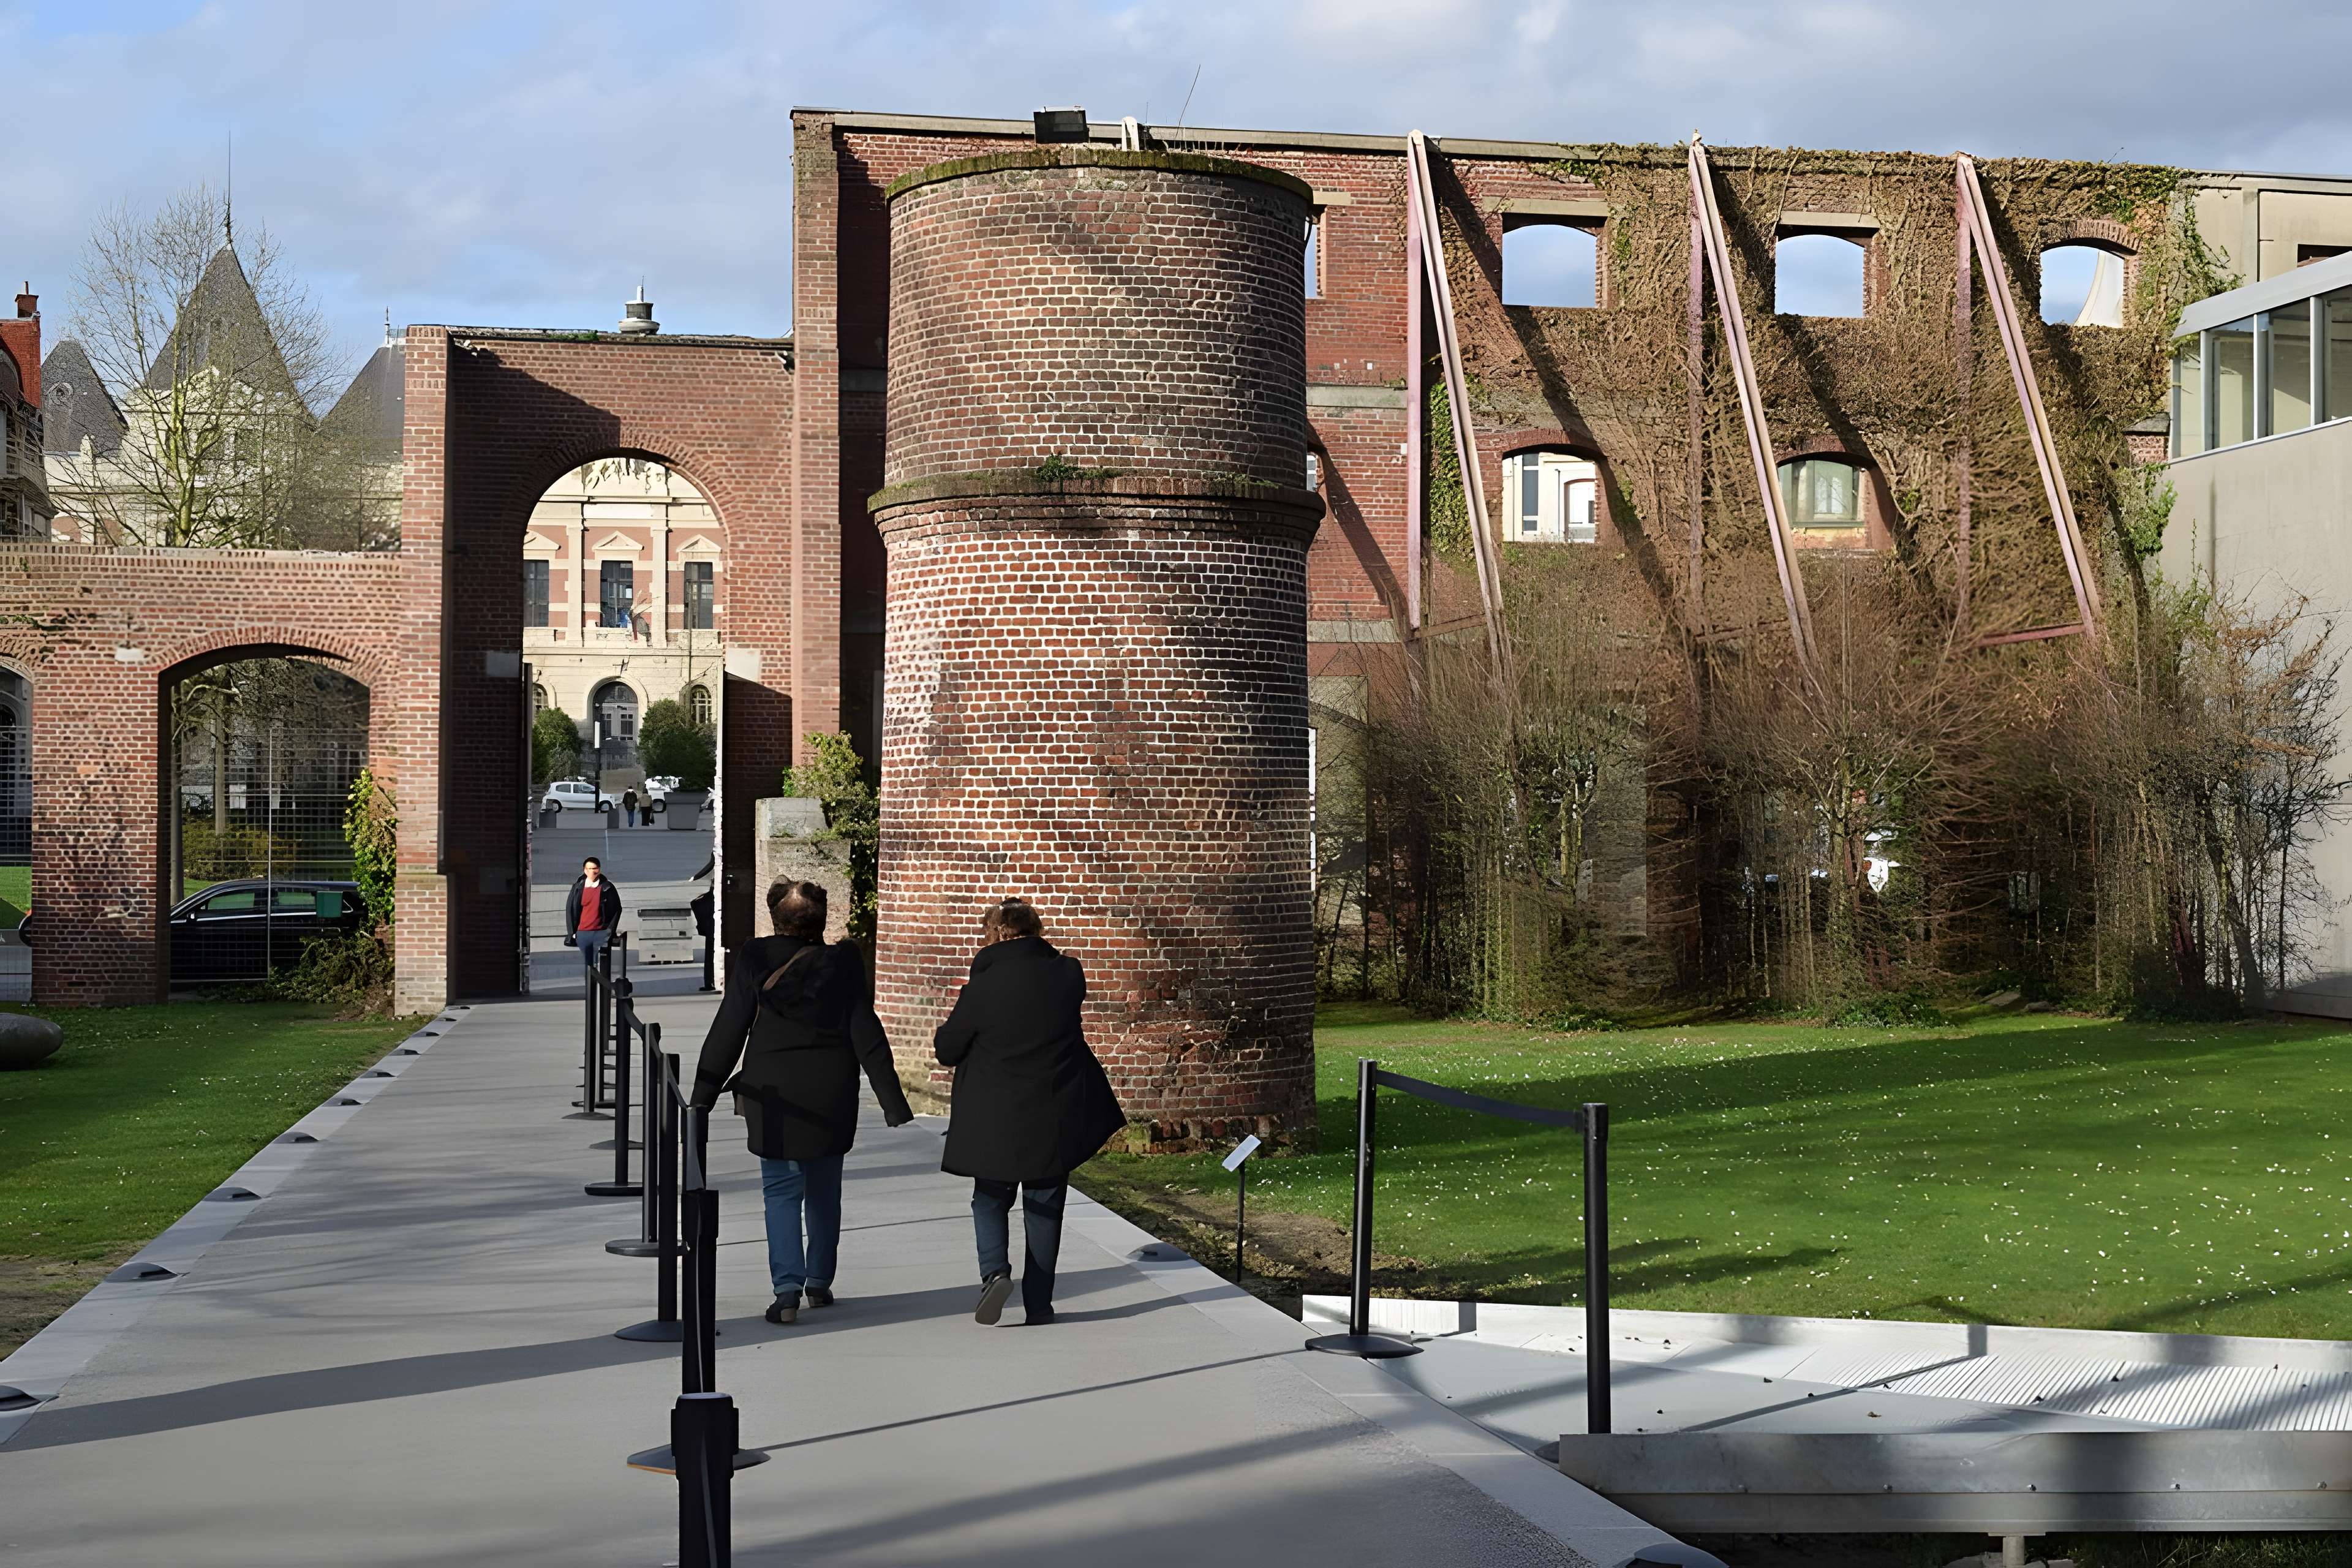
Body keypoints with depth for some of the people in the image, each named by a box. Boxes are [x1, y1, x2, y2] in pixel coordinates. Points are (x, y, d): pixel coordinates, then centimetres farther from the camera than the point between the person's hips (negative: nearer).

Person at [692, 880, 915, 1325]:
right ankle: (819, 1282, 26)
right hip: (832, 1096, 1)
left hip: (773, 1093, -1)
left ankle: (787, 1288, -11)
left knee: (781, 1190, 3)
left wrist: (704, 1092, 4)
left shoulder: (753, 962, -7)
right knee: (824, 1189, 16)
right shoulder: (842, 965, -6)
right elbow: (868, 1037, -5)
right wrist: (892, 1100, -1)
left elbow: (727, 1032, -4)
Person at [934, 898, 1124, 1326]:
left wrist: (944, 1034, 17)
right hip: (1056, 1118, 3)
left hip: (996, 1120, -3)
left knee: (990, 1199, 16)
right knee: (1044, 1206, 13)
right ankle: (1039, 1303, 14)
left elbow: (946, 1049, -5)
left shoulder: (983, 987, -15)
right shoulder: (1068, 974, -5)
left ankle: (994, 1271, -9)